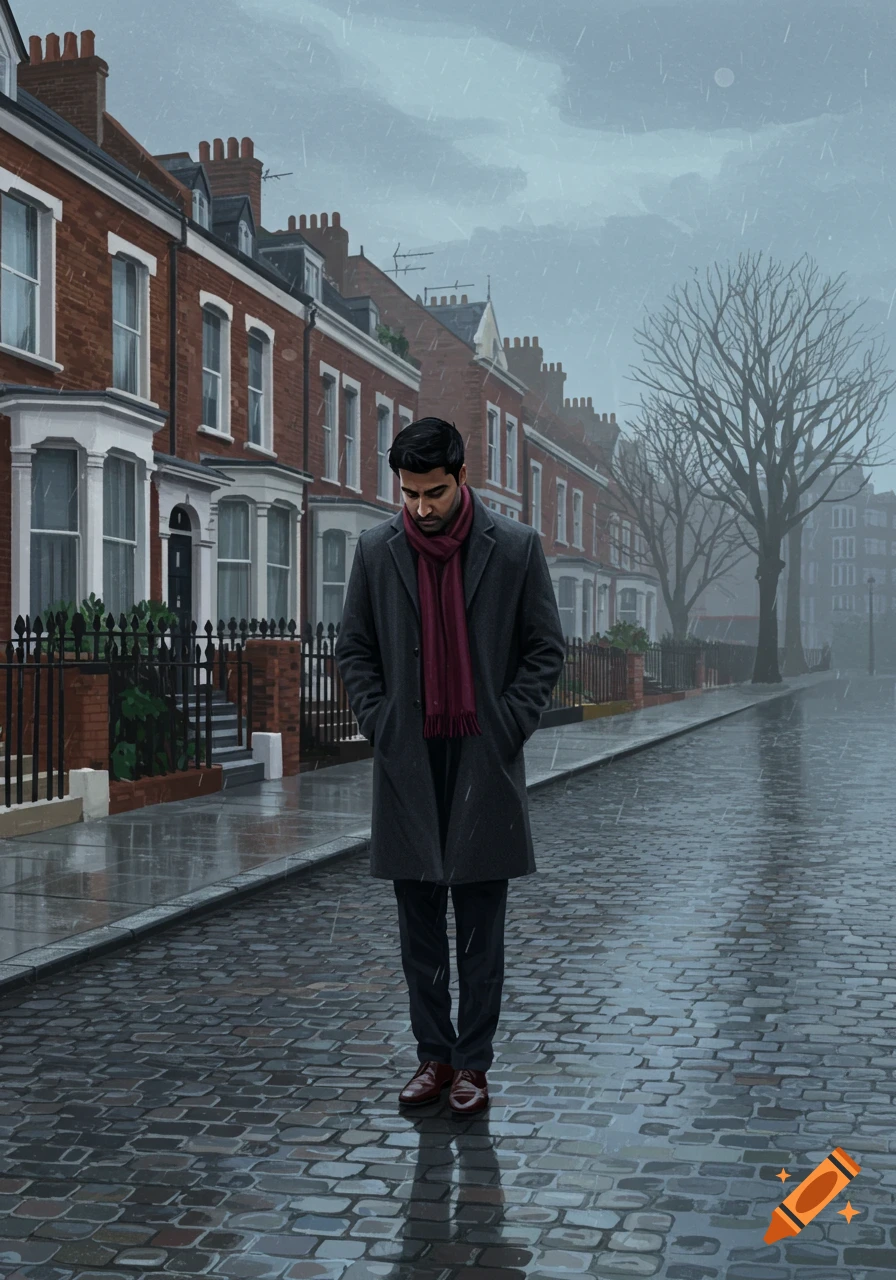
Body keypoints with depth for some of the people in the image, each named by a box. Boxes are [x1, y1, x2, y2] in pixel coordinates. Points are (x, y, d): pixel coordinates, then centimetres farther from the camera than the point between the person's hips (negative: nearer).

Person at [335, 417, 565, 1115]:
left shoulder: (515, 546, -3)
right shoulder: (377, 549, 3)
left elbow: (547, 648, 3)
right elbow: (354, 649, 11)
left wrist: (507, 728, -4)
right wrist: (380, 724, 0)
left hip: (484, 759, -2)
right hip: (409, 763, 2)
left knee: (481, 925, 4)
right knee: (420, 921, 8)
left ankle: (473, 1063, 13)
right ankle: (434, 1054, 18)